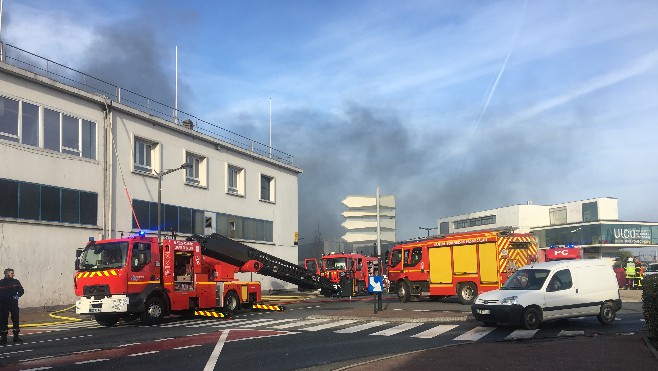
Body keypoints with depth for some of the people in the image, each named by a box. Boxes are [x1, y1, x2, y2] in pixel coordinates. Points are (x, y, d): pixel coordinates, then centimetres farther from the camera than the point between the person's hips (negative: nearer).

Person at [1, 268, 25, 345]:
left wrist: (18, 295, -13)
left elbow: (21, 290, 4)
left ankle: (16, 337, 13)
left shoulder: (16, 282, 6)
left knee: (15, 319, 3)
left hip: (14, 304, 2)